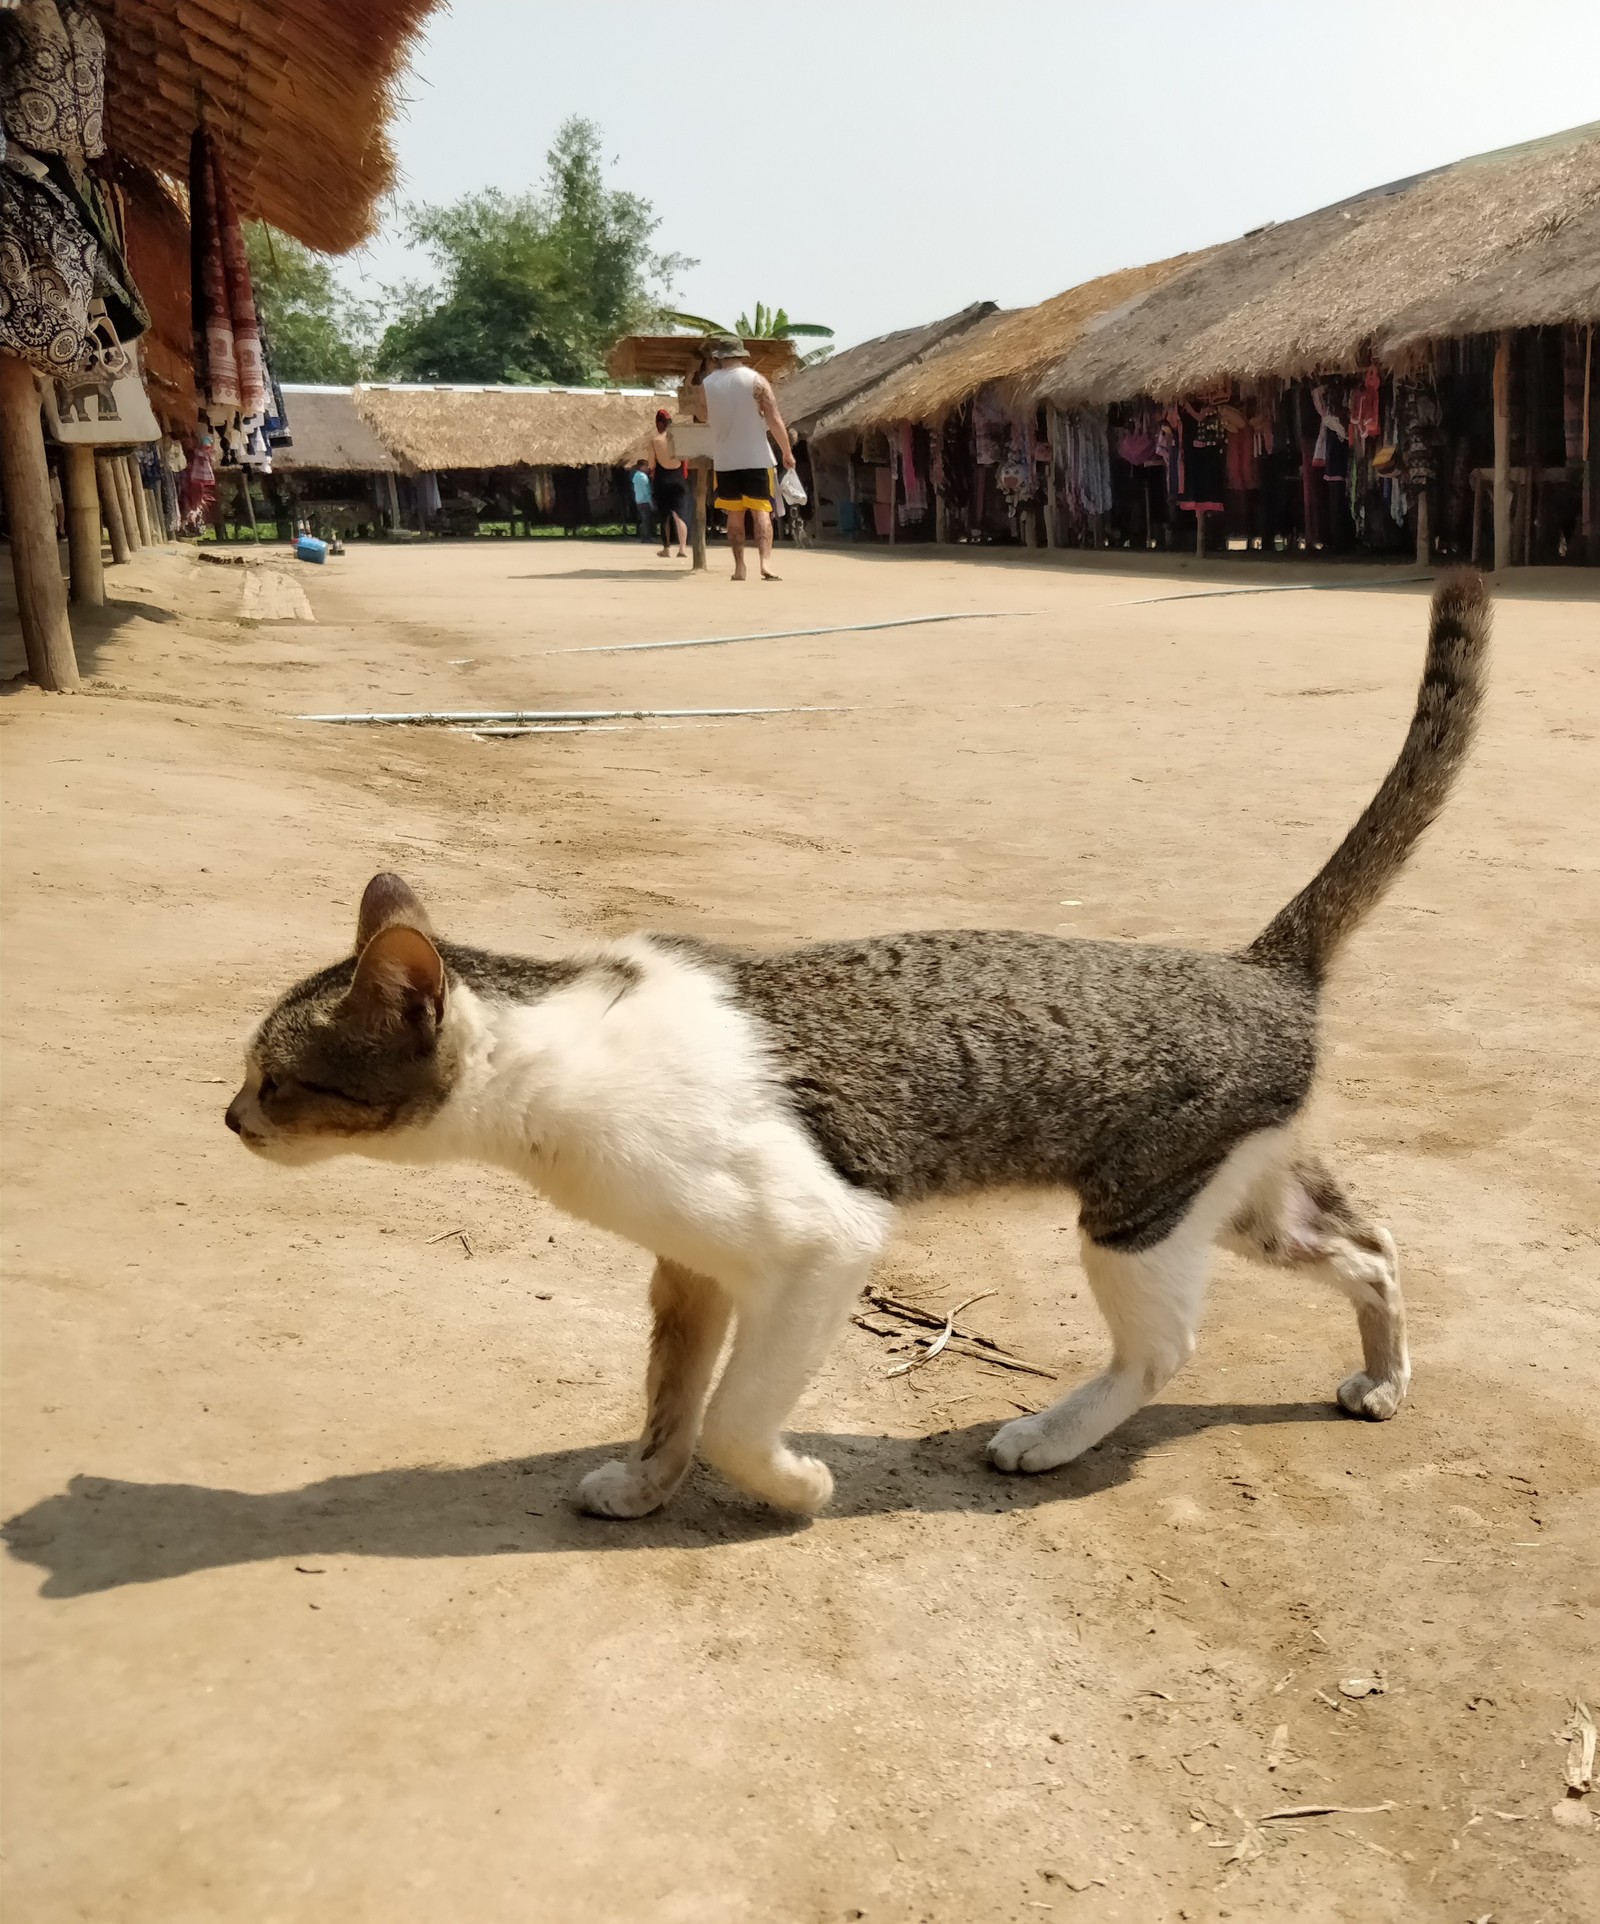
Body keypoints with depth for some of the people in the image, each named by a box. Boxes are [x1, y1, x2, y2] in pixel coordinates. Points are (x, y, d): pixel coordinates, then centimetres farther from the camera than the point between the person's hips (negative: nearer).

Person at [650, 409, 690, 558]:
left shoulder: (655, 441, -7)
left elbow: (652, 464, -4)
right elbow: (686, 459, -1)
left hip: (662, 480, 0)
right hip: (679, 479, 0)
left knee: (665, 515, 14)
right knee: (680, 513, -3)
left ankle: (666, 548, 21)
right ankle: (683, 547, -20)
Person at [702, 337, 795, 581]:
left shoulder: (707, 384, 4)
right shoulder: (756, 380, -4)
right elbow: (774, 420, -8)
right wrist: (787, 452, 0)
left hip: (724, 460, 2)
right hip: (756, 458, -2)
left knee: (735, 515, 9)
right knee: (761, 512, -2)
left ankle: (739, 567, 5)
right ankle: (766, 562, -17)